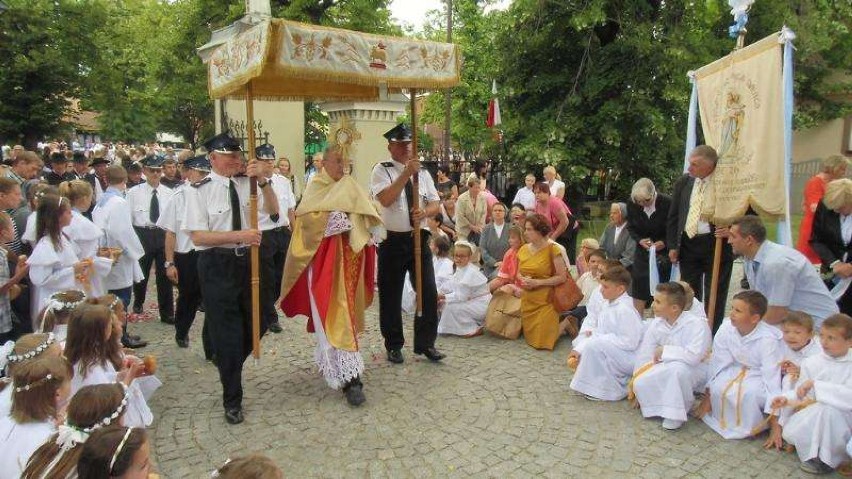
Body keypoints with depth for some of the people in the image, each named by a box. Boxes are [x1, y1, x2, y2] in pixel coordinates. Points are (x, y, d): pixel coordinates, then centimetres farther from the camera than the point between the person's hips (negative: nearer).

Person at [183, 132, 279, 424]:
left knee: (257, 325, 14)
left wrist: (262, 181, -21)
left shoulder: (245, 183, 1)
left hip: (247, 260, 5)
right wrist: (239, 236, -24)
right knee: (226, 333, 5)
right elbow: (198, 236, -15)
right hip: (217, 265, -4)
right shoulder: (200, 190, -10)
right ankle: (232, 399, 23)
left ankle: (229, 366, 45)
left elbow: (273, 210, -7)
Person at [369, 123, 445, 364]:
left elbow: (436, 205, 8)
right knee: (391, 296, 6)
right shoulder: (382, 170, -2)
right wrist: (407, 173, -21)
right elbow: (385, 199, -18)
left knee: (428, 292, 2)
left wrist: (425, 212, -15)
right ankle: (394, 346, 21)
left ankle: (426, 343, 16)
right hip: (392, 241, -3)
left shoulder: (423, 173, 11)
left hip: (419, 239, 4)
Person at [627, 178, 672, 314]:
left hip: (663, 251, -3)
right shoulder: (632, 204, -10)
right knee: (638, 288, 3)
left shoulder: (667, 203, -19)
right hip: (642, 250, 3)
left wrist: (664, 243, -21)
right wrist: (640, 240, -12)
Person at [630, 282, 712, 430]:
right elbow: (644, 354, 0)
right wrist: (635, 383, 1)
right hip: (665, 372, 5)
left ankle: (677, 414, -15)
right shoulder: (656, 323, -5)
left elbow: (694, 356, -37)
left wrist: (664, 351, -23)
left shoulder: (697, 324, -23)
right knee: (641, 384, -22)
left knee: (678, 368, -39)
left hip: (693, 371, -5)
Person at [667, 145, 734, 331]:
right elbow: (673, 216, 10)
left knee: (714, 297, 3)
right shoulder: (683, 183, 4)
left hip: (716, 245, -4)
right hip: (687, 244, 4)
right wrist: (672, 246, 7)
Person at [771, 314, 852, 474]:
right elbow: (801, 392, 5)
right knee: (790, 433, -24)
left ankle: (827, 460, -13)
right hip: (812, 414, 3)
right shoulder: (811, 362, -1)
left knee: (828, 409, -36)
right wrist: (787, 399, -16)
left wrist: (815, 385, -30)